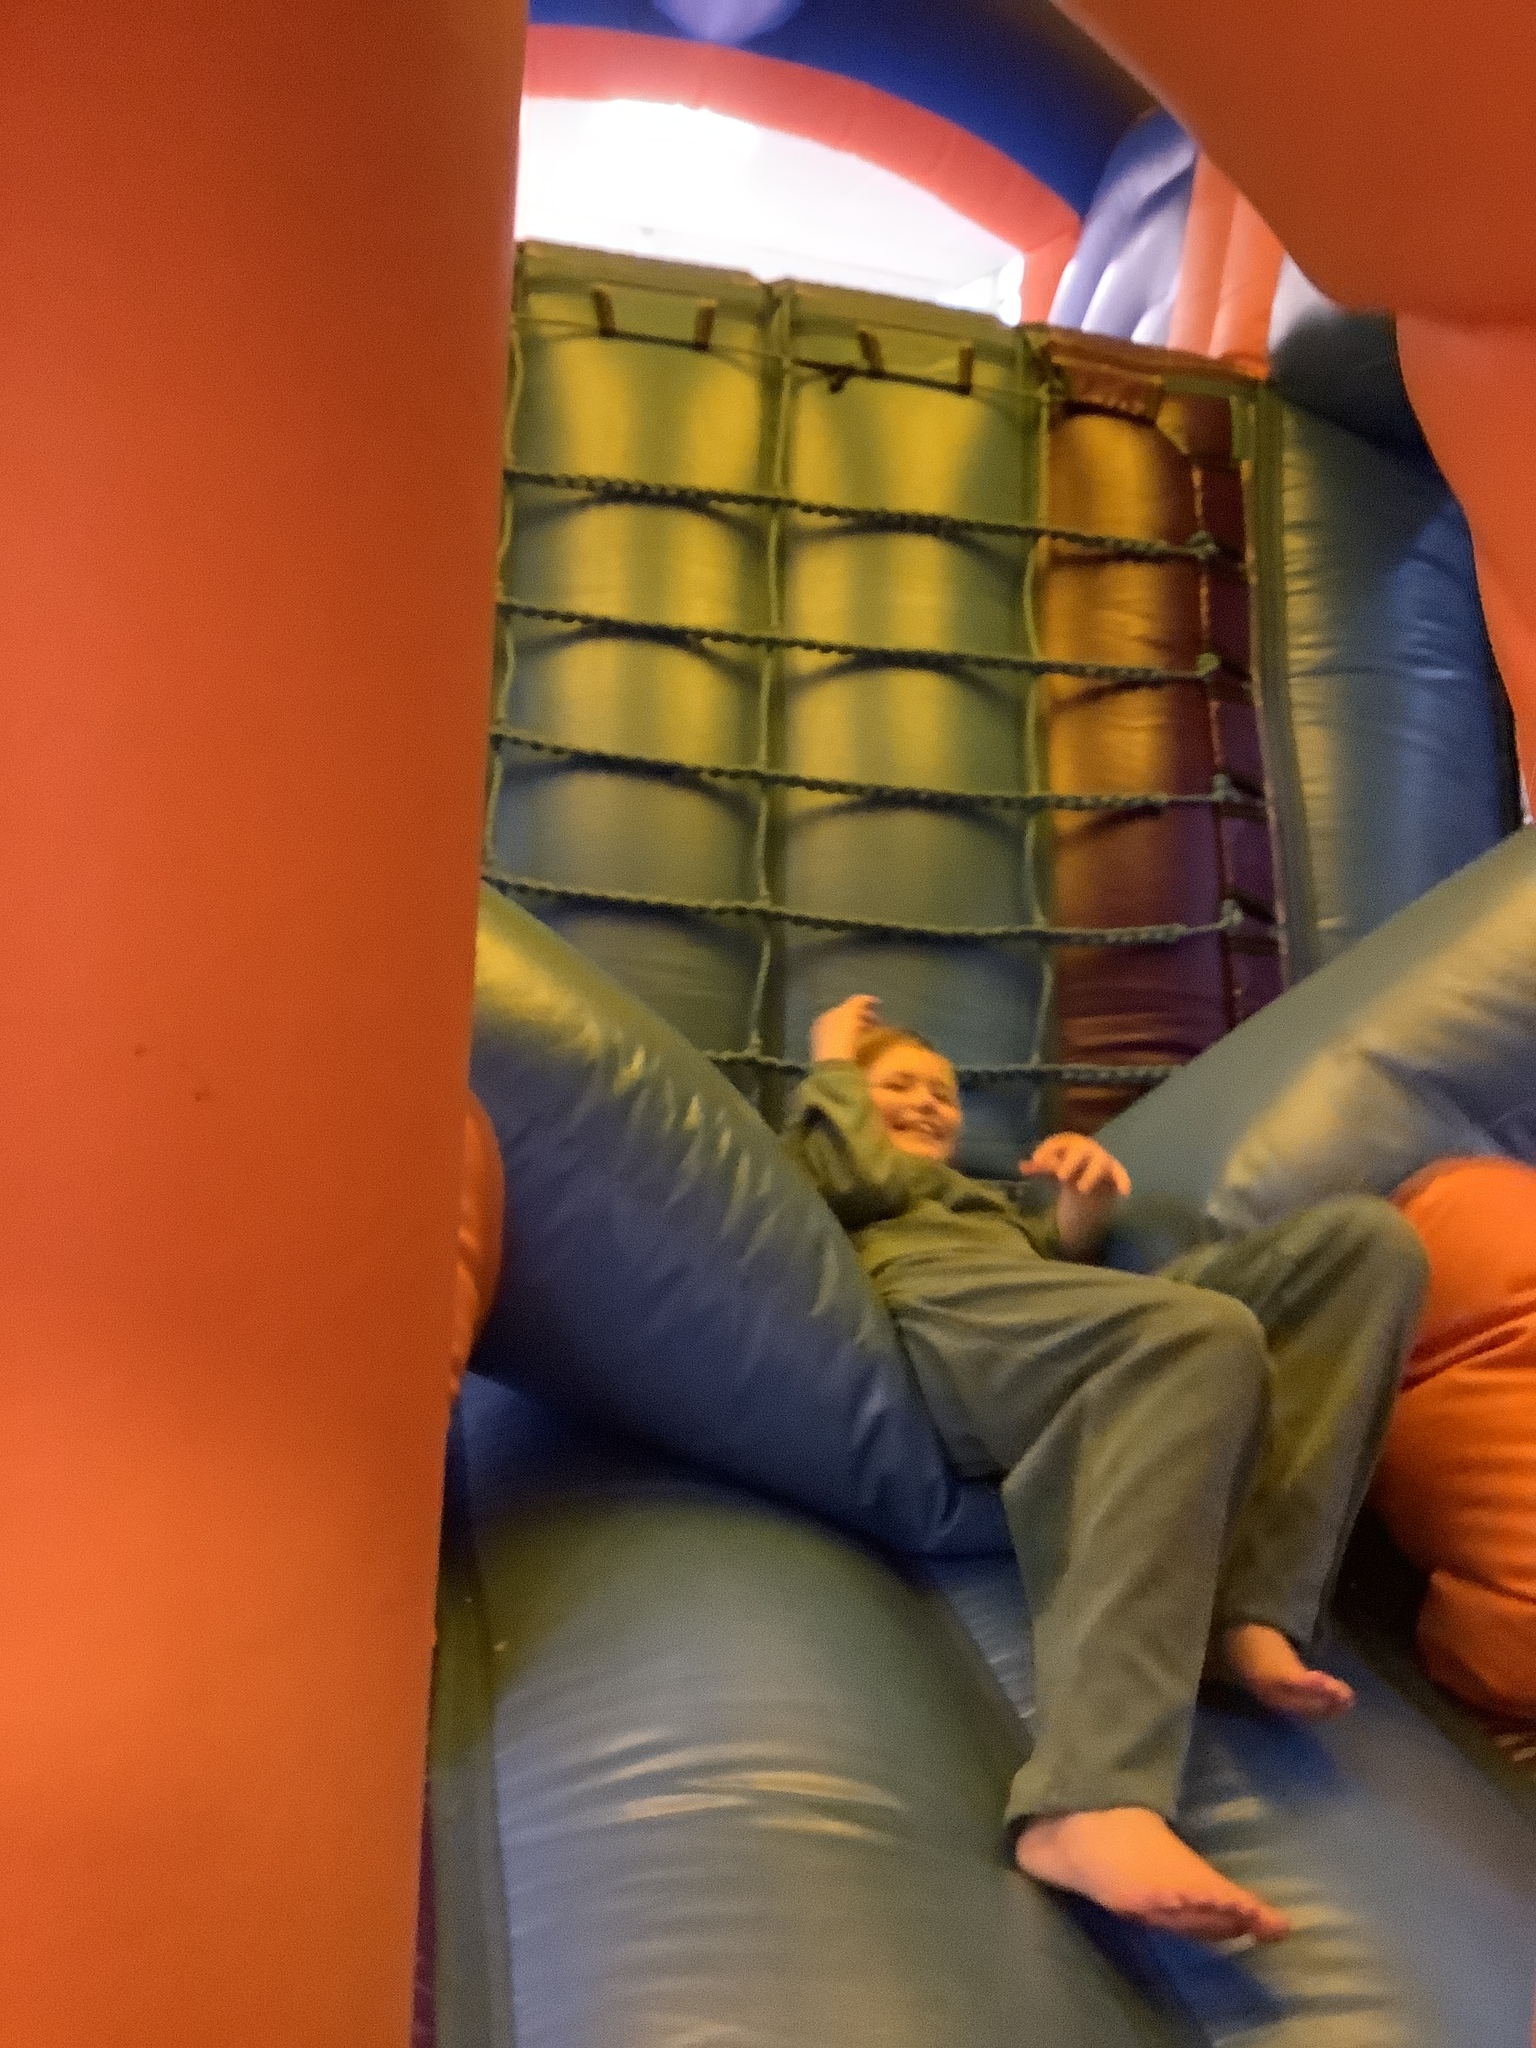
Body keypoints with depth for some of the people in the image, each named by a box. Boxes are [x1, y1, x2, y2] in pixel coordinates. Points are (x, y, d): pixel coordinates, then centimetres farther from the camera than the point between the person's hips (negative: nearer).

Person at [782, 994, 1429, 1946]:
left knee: (1368, 1234, -13)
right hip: (941, 1312, -6)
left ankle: (1247, 1611, -28)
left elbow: (1054, 1267, 25)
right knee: (1209, 1333, -37)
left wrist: (1085, 1207, 6)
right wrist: (835, 1066, 23)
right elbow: (868, 1179, 7)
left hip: (1065, 1347, 6)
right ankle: (1090, 1805, -53)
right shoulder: (807, 1150, 32)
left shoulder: (983, 1194, 45)